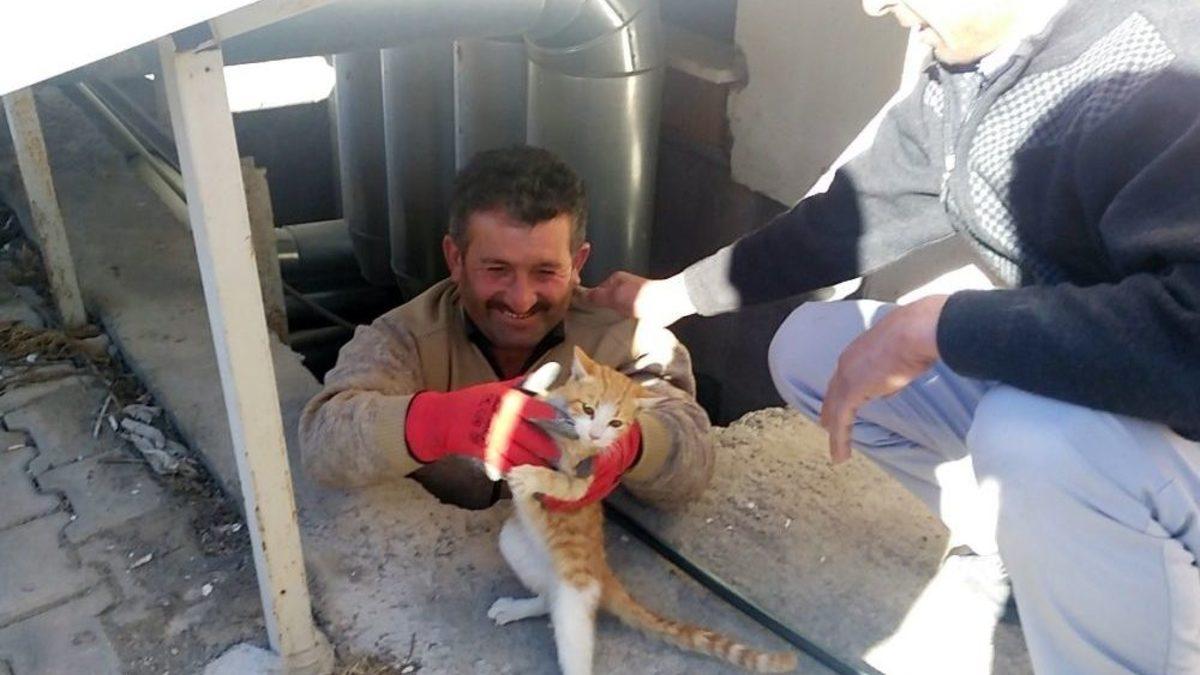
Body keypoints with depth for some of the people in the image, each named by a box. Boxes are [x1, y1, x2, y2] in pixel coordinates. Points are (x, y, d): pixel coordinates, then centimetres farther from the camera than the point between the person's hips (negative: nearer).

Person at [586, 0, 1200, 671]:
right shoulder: (959, 75, -3)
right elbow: (854, 214, 8)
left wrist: (934, 327, -30)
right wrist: (676, 294, 14)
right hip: (1055, 391, 7)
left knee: (1037, 436, -37)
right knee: (810, 349, 4)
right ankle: (1009, 540, 15)